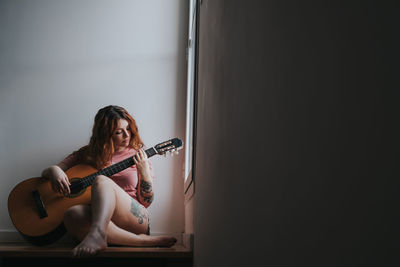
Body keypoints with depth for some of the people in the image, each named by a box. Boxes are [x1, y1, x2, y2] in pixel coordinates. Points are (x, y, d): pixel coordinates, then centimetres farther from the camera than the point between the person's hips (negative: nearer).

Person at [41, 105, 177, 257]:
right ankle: (144, 241, -36)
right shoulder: (87, 154, 17)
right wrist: (54, 170, -6)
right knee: (73, 214, -35)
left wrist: (145, 173, -6)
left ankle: (97, 233, -58)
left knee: (102, 181, -29)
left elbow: (146, 202, 12)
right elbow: (46, 173, 19)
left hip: (134, 219, -2)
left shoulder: (137, 156, 15)